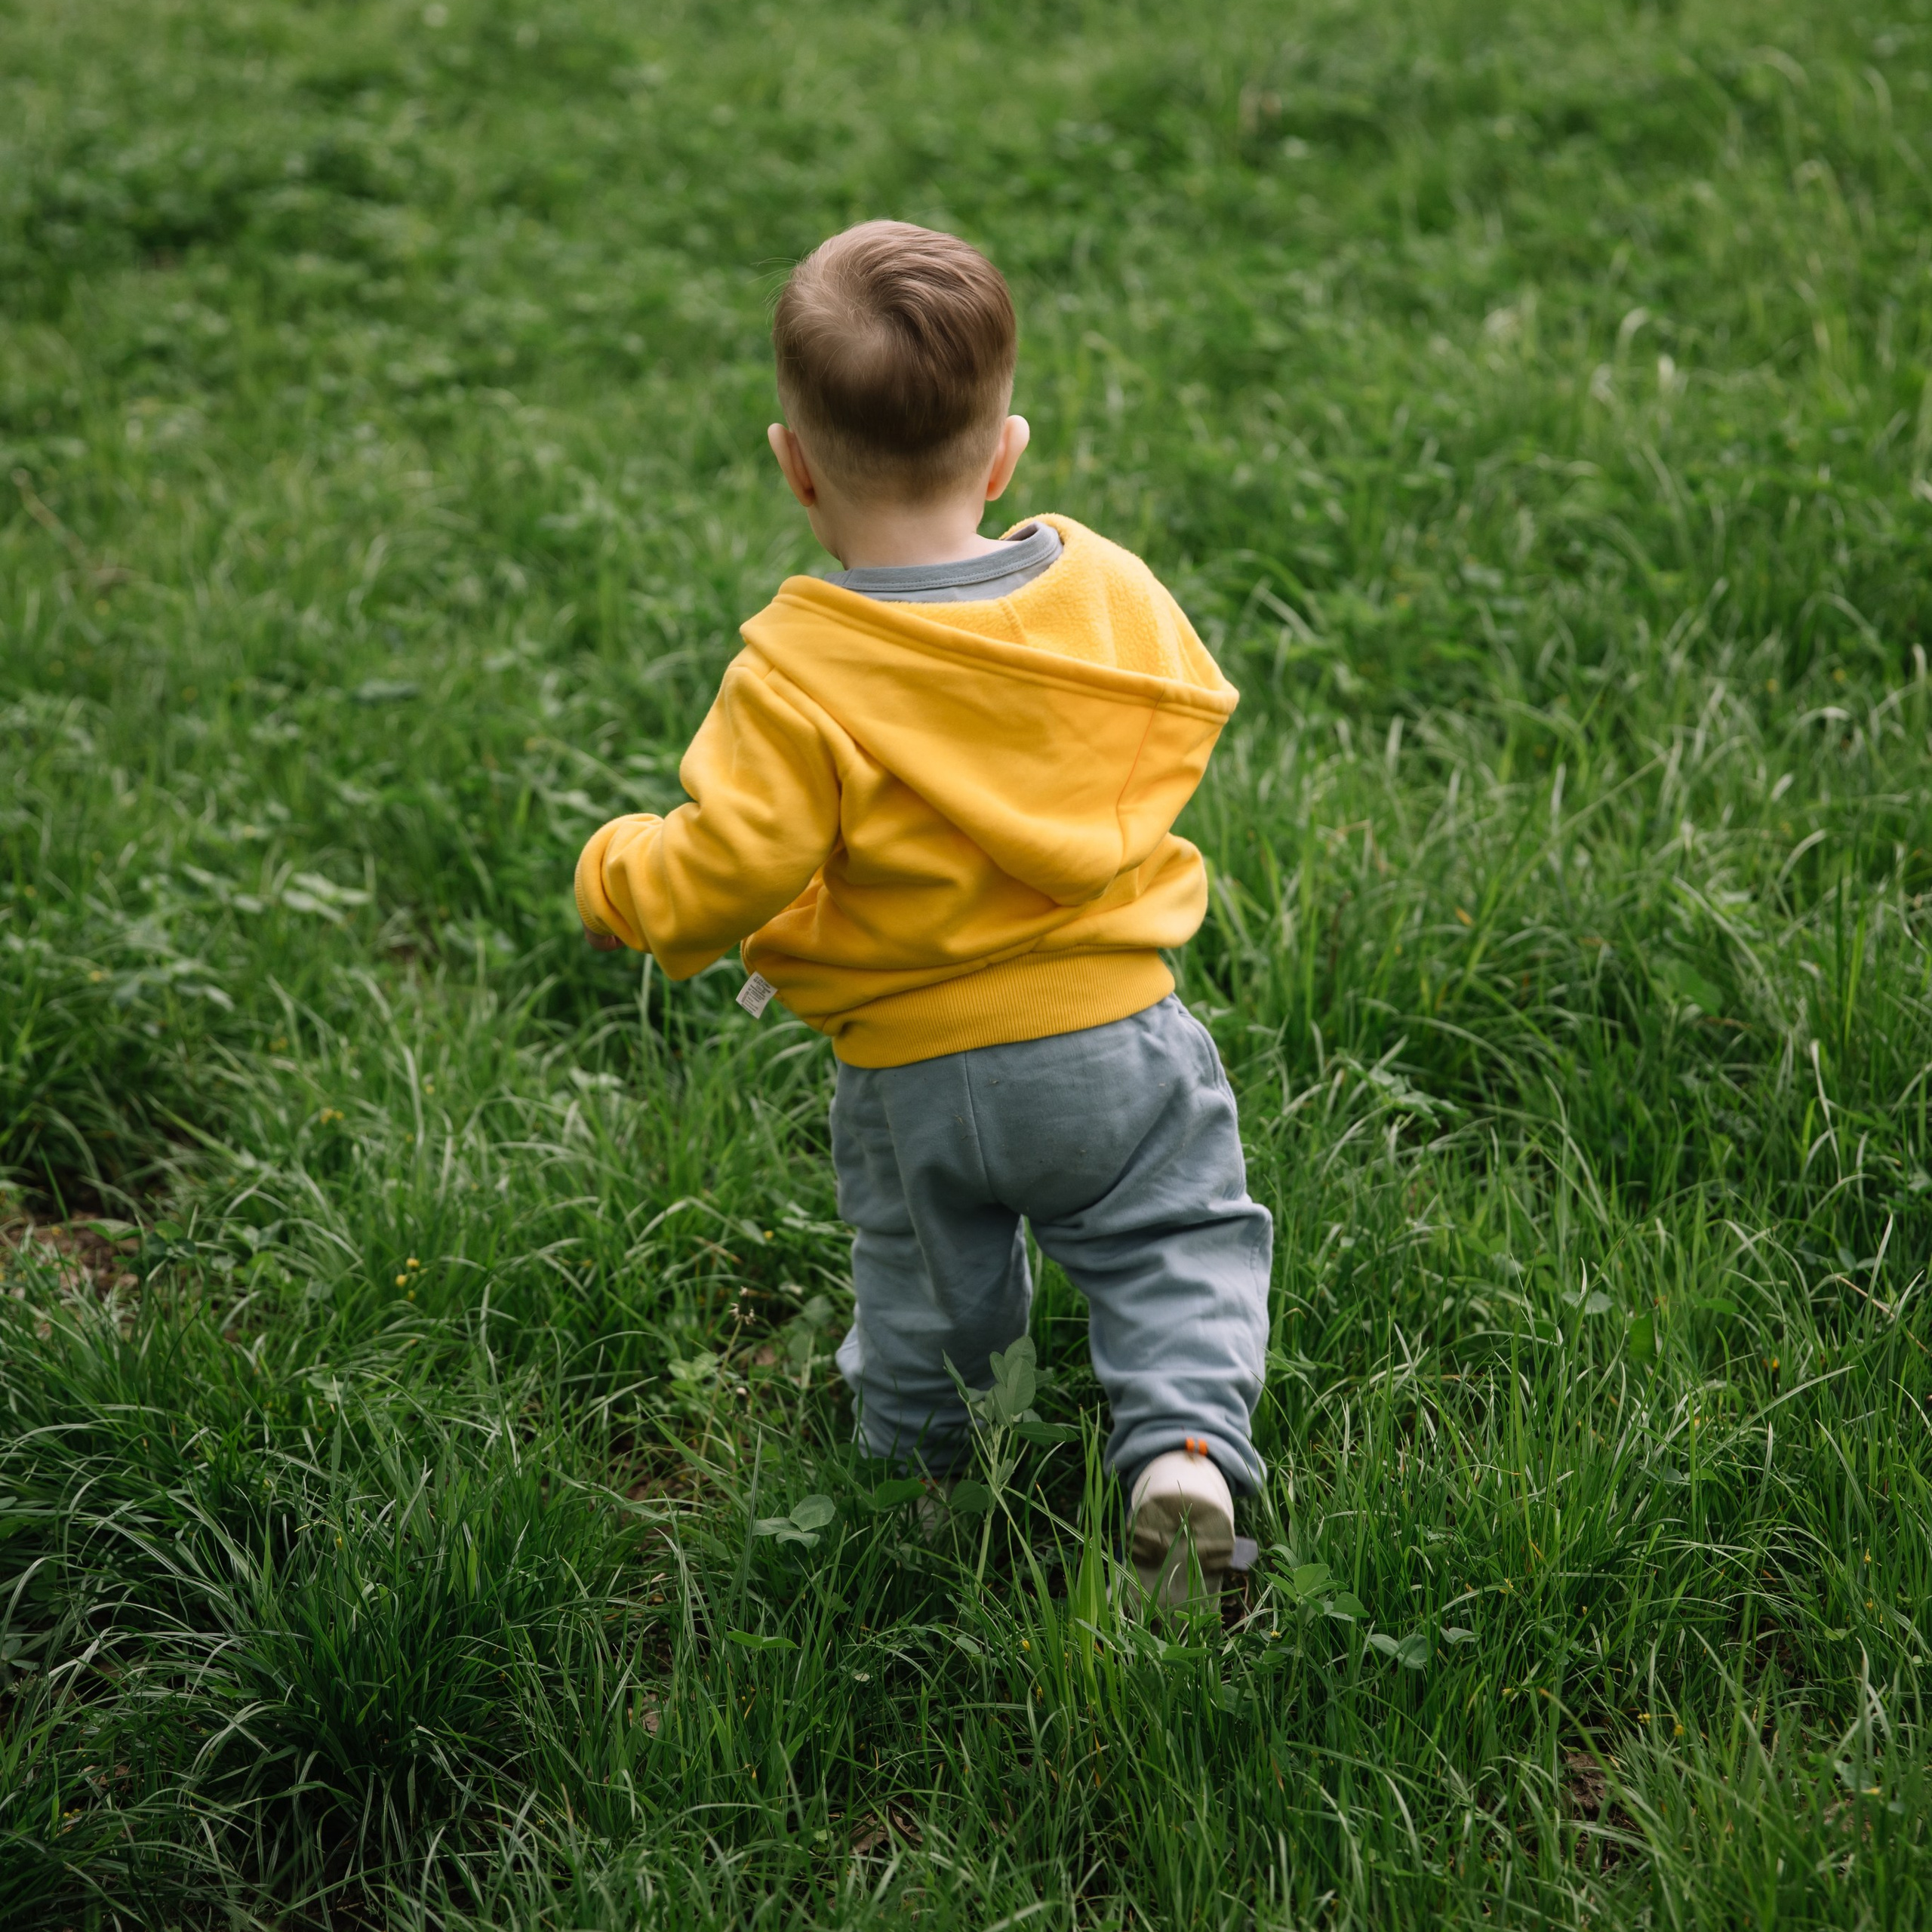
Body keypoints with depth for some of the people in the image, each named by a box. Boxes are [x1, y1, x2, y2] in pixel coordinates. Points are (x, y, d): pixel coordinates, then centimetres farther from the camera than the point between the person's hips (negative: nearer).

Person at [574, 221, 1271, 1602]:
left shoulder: (797, 675, -23)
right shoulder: (1110, 592, -9)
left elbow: (731, 867, -24)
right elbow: (1189, 717, 9)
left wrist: (617, 879, -3)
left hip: (917, 1075, -1)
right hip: (1114, 1035, 1)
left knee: (927, 1293, 22)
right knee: (1177, 1244, 16)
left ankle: (916, 1463, 43)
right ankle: (1184, 1444, -3)